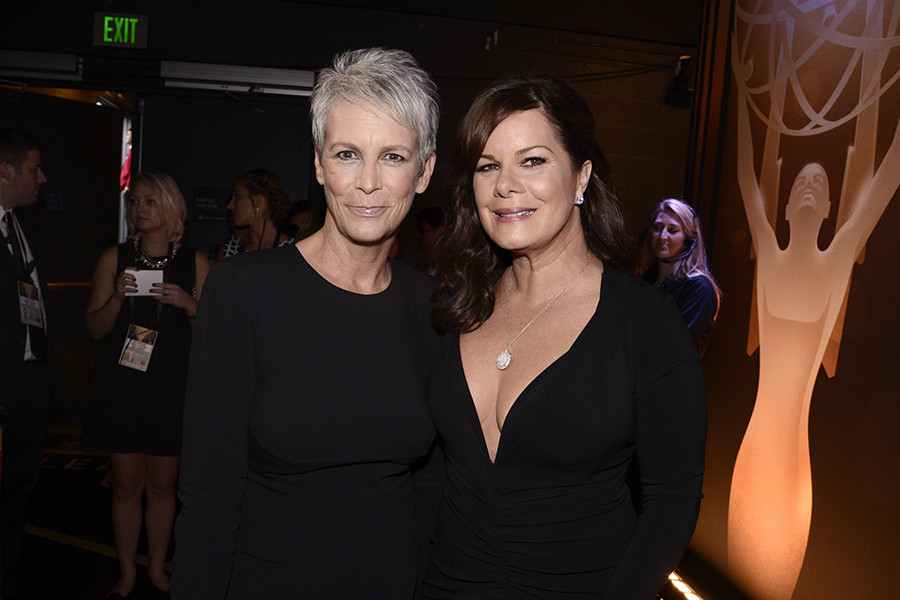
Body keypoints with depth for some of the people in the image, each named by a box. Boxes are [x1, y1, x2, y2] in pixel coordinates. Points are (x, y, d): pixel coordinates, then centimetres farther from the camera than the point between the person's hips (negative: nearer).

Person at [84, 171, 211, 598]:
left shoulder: (195, 262, 3)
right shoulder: (114, 259, 4)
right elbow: (94, 328, 4)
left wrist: (189, 304, -14)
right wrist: (118, 298, -13)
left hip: (171, 387, 0)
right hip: (121, 384, 0)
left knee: (162, 485, 8)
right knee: (126, 485, 6)